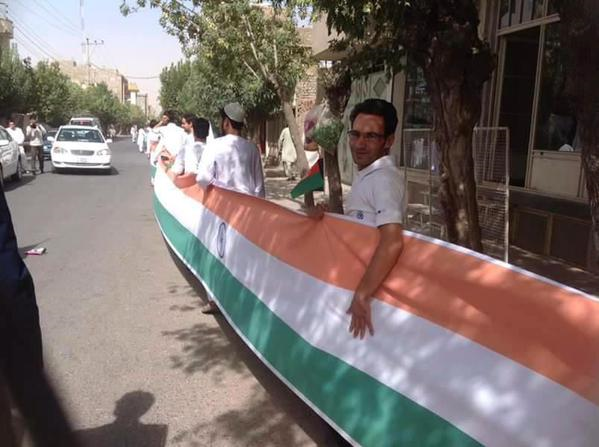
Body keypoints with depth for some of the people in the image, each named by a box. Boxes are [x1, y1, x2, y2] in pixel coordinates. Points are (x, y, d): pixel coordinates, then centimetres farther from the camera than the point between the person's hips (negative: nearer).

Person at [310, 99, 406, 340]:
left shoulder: (384, 179, -22)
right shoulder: (366, 175, 8)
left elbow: (392, 242, -35)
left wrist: (362, 294, -32)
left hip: (374, 282, -9)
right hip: (356, 274, 9)